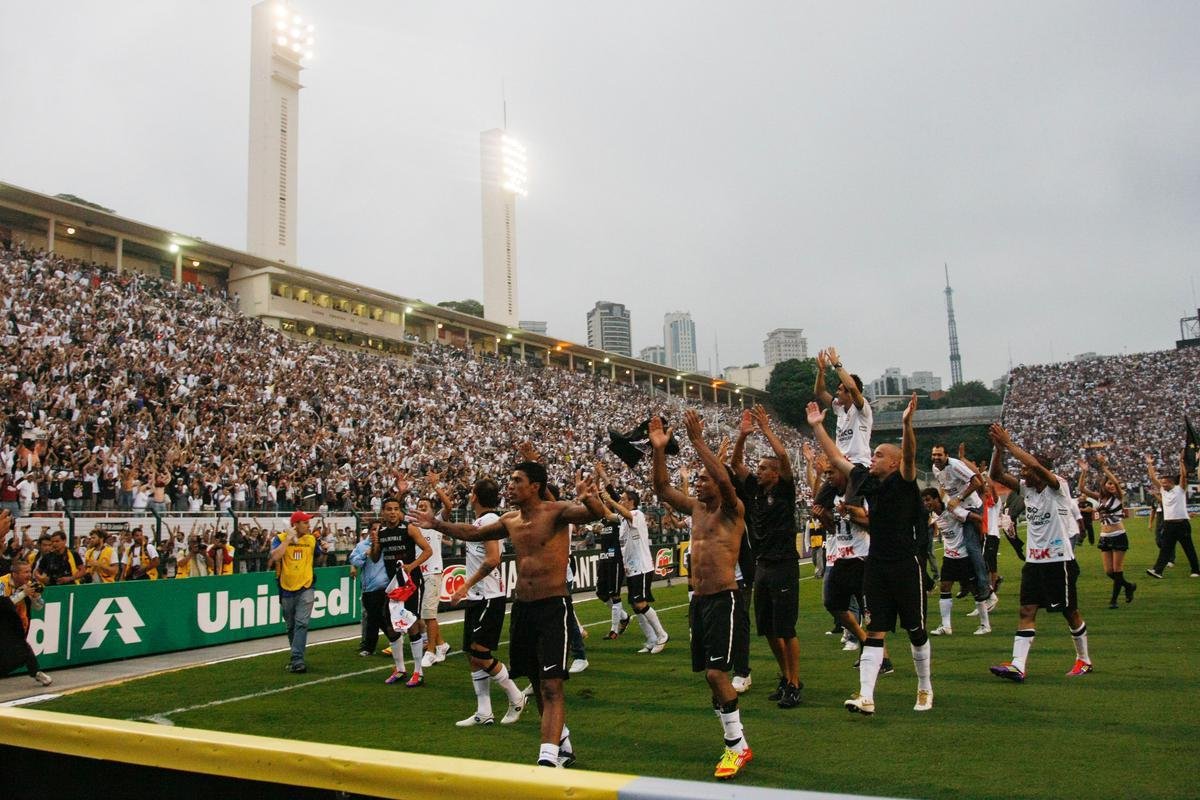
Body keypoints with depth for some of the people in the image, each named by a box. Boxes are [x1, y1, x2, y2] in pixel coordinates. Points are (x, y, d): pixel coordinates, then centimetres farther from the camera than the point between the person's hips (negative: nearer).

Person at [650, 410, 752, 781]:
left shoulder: (733, 510, -6)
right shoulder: (696, 508, 13)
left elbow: (724, 480, -25)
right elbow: (662, 488, 10)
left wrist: (697, 440, -25)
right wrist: (659, 449, -1)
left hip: (725, 599, -8)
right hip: (699, 600, 8)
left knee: (716, 672, -14)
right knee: (710, 674, 11)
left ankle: (738, 746, 0)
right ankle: (734, 743, 22)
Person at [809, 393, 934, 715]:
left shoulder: (904, 482, -9)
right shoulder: (867, 481, 6)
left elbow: (909, 456, -28)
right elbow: (836, 458, 12)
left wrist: (906, 424, -44)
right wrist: (817, 426, 9)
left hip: (906, 565, -4)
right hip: (876, 565, 5)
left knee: (916, 631, 10)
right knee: (875, 631, 1)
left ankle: (925, 689, 29)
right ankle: (866, 697, -2)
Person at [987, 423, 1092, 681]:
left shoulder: (1058, 487, -13)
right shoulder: (1026, 488, 7)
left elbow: (1037, 466, -32)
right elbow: (996, 475, 1)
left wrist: (1008, 443, -29)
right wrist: (998, 447, -13)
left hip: (1059, 560, -6)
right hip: (1033, 561, 6)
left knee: (1070, 612, 9)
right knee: (1027, 611, -3)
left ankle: (1084, 660, 30)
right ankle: (1017, 666, -10)